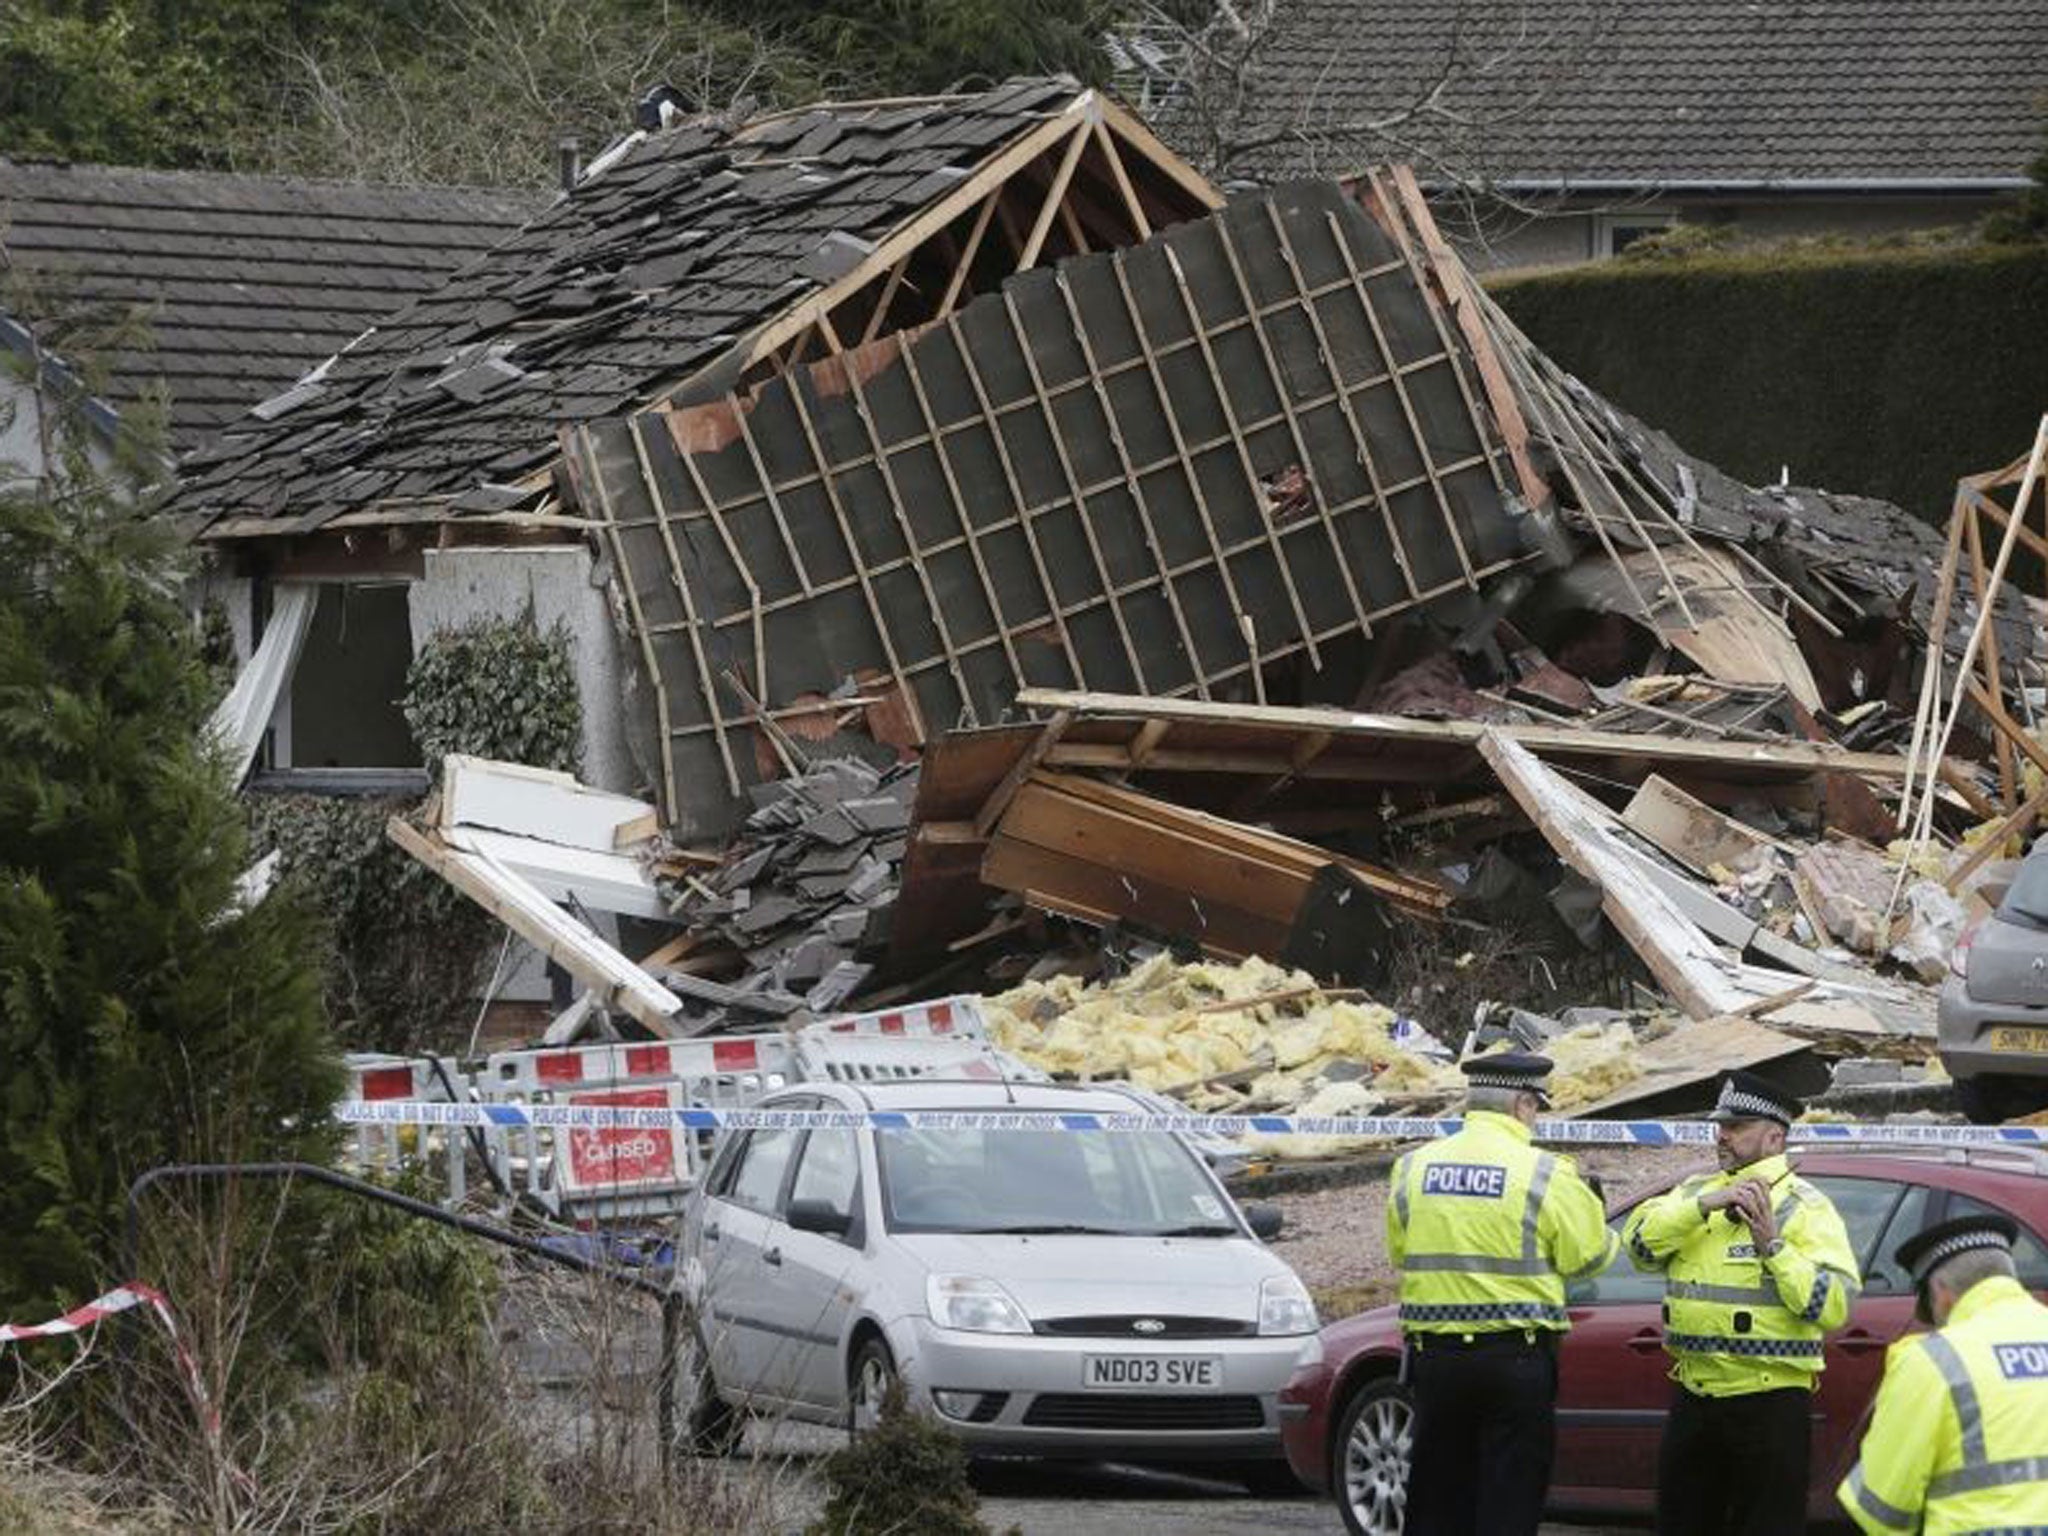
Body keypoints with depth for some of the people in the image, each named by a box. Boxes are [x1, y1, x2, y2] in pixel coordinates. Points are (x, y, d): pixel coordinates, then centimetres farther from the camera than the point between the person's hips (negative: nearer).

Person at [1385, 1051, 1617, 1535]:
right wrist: (1593, 1210, 17)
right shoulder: (1545, 1174, -9)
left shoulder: (1413, 1167, 3)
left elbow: (1399, 1253, 9)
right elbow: (1589, 1255, -4)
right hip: (1516, 1358, -4)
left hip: (1433, 1352, 4)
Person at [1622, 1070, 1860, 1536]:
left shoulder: (1804, 1207, -4)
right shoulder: (1696, 1191, 14)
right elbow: (1641, 1241, -4)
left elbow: (1833, 1305, -15)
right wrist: (1705, 1205, -15)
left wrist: (1773, 1245, -21)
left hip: (1769, 1402, -6)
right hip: (1693, 1397, 6)